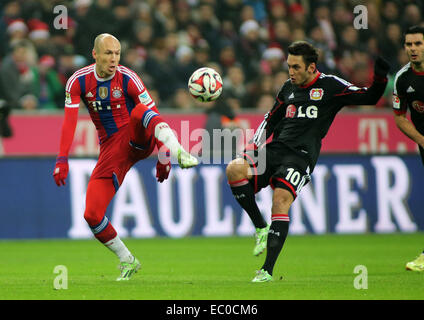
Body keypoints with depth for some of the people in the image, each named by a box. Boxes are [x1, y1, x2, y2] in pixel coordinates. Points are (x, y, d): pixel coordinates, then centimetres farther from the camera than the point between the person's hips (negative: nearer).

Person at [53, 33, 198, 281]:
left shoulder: (128, 79, -9)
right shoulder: (78, 82, -2)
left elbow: (153, 114, -11)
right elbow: (69, 121, -6)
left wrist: (164, 153, -20)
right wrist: (62, 159, -16)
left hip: (138, 139, -3)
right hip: (111, 148, 3)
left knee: (140, 112, -38)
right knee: (92, 214, -9)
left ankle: (179, 153, -60)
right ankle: (127, 261, 9)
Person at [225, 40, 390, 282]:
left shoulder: (330, 86, 5)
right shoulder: (288, 88, 20)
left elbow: (369, 98, 3)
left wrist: (380, 78, -16)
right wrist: (253, 149, 15)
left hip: (301, 155, -5)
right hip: (274, 149, 5)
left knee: (281, 201, -27)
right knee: (234, 169, -23)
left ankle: (268, 270, -25)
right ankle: (261, 228, -8)